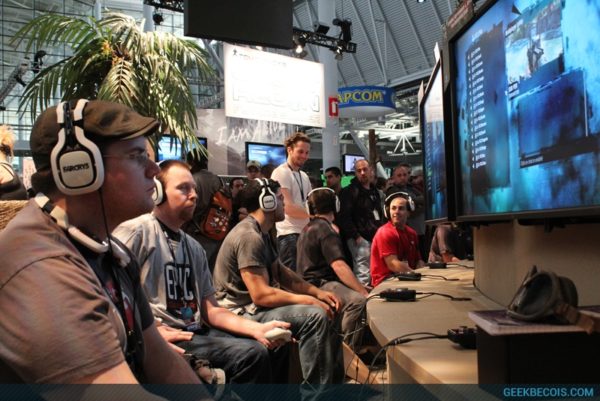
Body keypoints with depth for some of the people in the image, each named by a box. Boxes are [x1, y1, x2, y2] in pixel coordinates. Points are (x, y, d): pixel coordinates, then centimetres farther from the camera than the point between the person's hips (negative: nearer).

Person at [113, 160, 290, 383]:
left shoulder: (194, 249, 18)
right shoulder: (137, 231, -7)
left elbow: (210, 310, 15)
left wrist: (256, 328, 0)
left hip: (196, 332, 8)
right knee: (250, 353, -22)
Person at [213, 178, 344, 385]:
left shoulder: (262, 233, 12)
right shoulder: (249, 236, -22)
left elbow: (280, 272, 17)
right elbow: (261, 295, -27)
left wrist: (317, 292, 4)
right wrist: (309, 300, -19)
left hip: (256, 304, 11)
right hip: (242, 313, -11)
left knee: (328, 312, 7)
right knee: (315, 316, -24)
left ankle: (335, 380, 16)